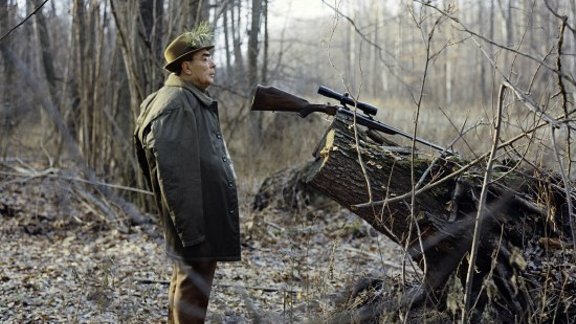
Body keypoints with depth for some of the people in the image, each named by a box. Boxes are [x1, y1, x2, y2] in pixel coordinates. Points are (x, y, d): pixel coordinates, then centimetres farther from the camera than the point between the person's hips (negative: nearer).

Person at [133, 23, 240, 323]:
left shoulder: (195, 101, 16)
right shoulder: (174, 105, -17)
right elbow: (171, 173, -24)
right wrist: (190, 228, -25)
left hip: (206, 216, 11)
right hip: (196, 220, -11)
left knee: (186, 284, 18)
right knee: (193, 289, -5)